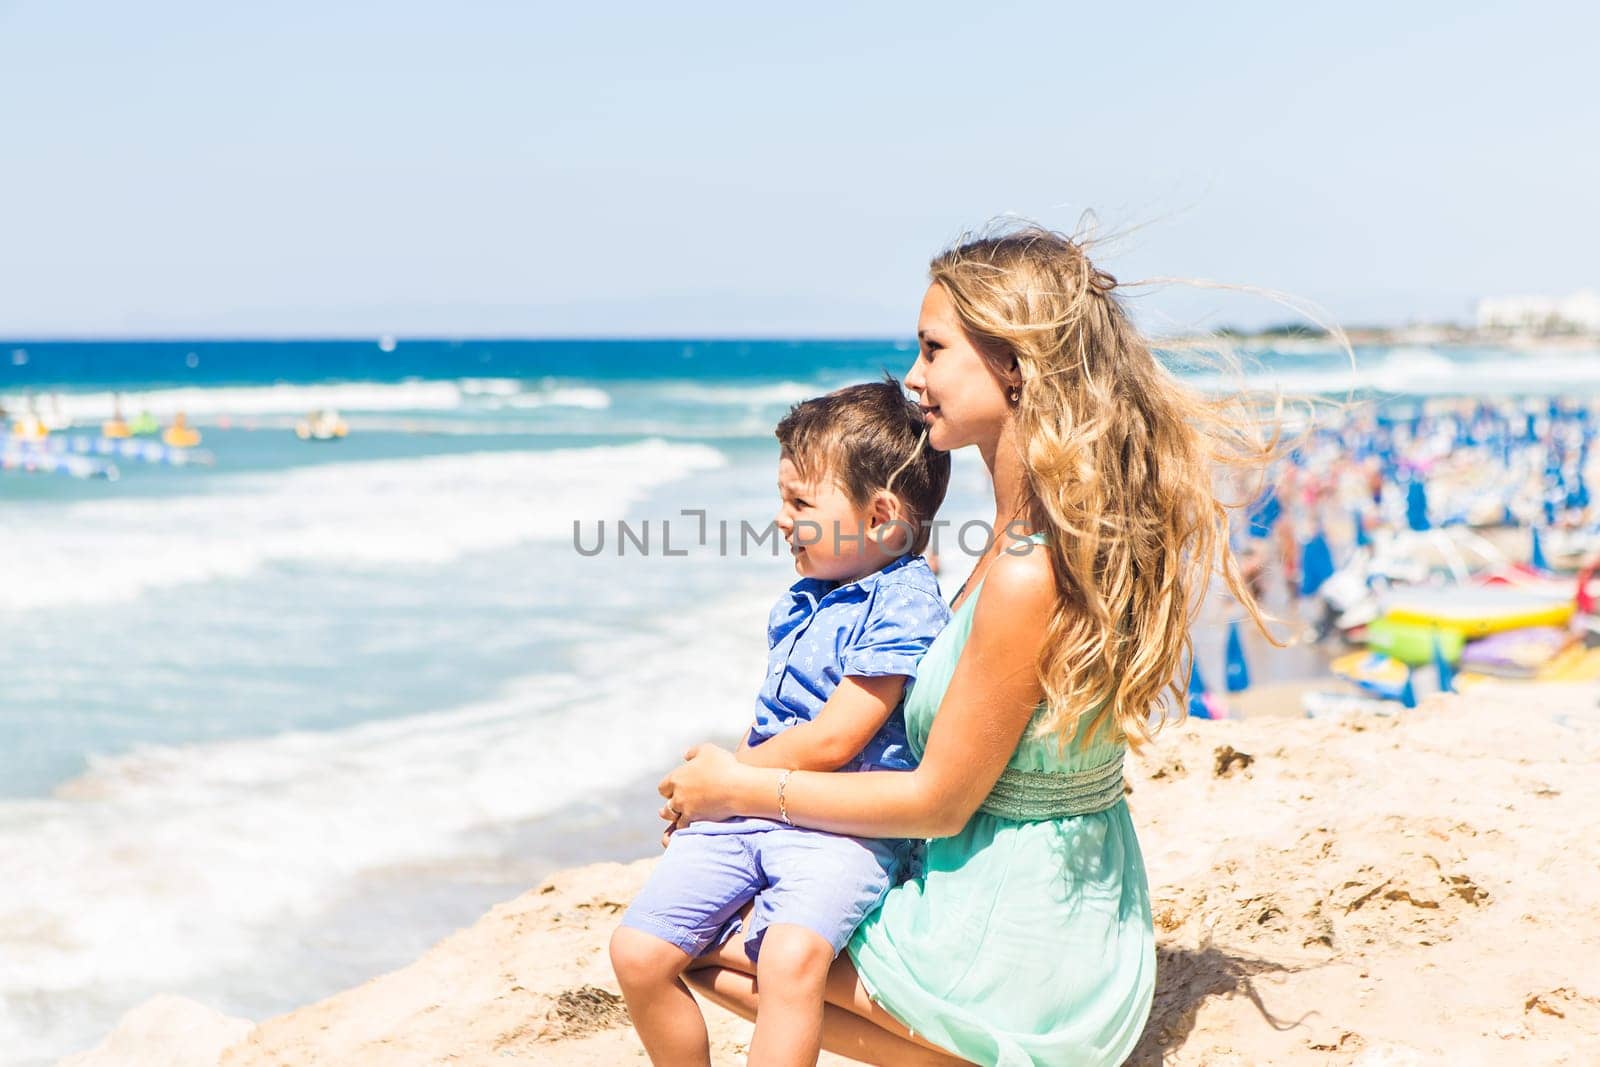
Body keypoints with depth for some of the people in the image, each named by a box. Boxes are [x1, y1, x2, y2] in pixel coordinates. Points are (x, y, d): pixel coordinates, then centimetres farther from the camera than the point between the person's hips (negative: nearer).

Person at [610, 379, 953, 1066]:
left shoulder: (904, 605, -11)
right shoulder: (799, 602, 16)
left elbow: (828, 743, -16)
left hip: (844, 826, -8)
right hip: (749, 807, 8)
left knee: (791, 957, -35)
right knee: (637, 951, -3)